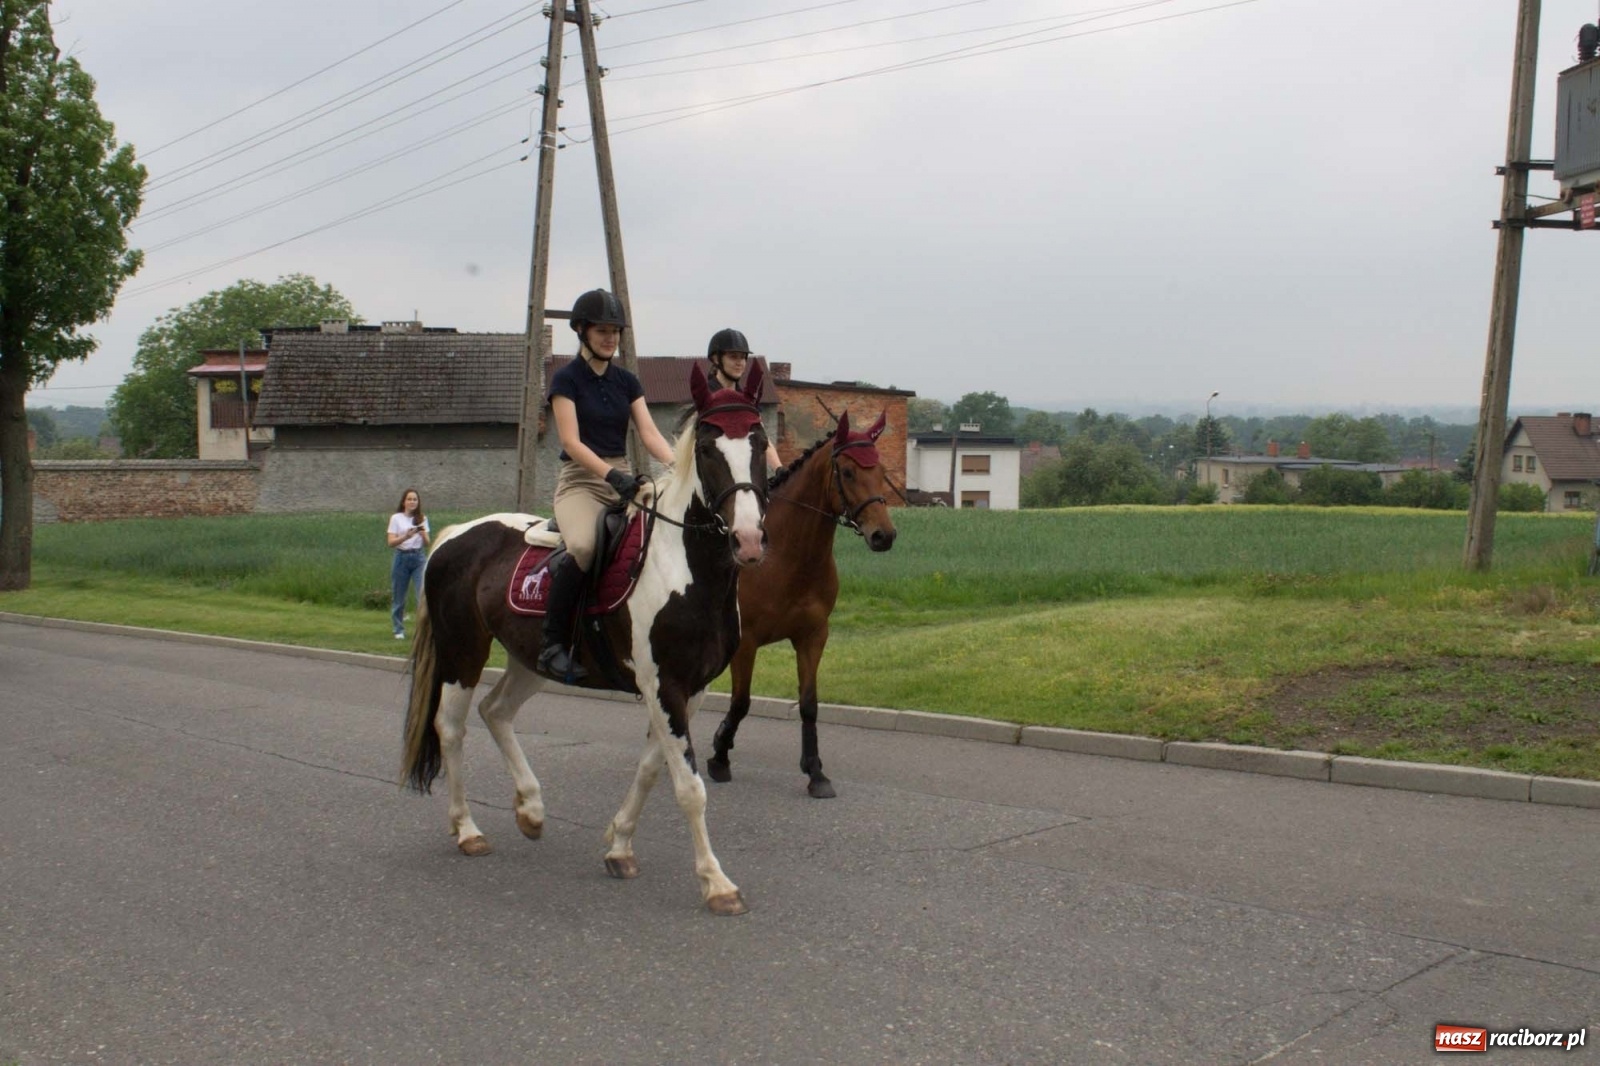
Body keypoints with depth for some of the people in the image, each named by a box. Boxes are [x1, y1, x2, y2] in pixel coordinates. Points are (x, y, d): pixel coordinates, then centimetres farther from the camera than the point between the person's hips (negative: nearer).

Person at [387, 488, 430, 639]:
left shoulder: (422, 519, 8)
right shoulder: (396, 518, 1)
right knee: (399, 597, 7)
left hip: (419, 558, 1)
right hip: (401, 558, -1)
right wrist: (406, 536, -22)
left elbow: (427, 544, 6)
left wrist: (423, 536, -16)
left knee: (423, 594, -12)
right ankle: (399, 630, 20)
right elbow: (391, 542, -6)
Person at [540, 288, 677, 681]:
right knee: (583, 547, -36)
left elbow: (649, 432, 3)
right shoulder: (566, 379, -1)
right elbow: (571, 442, -12)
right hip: (580, 480, -5)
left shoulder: (626, 381, 13)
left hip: (625, 480, 5)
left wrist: (677, 466, -16)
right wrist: (611, 475, -27)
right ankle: (553, 644, -24)